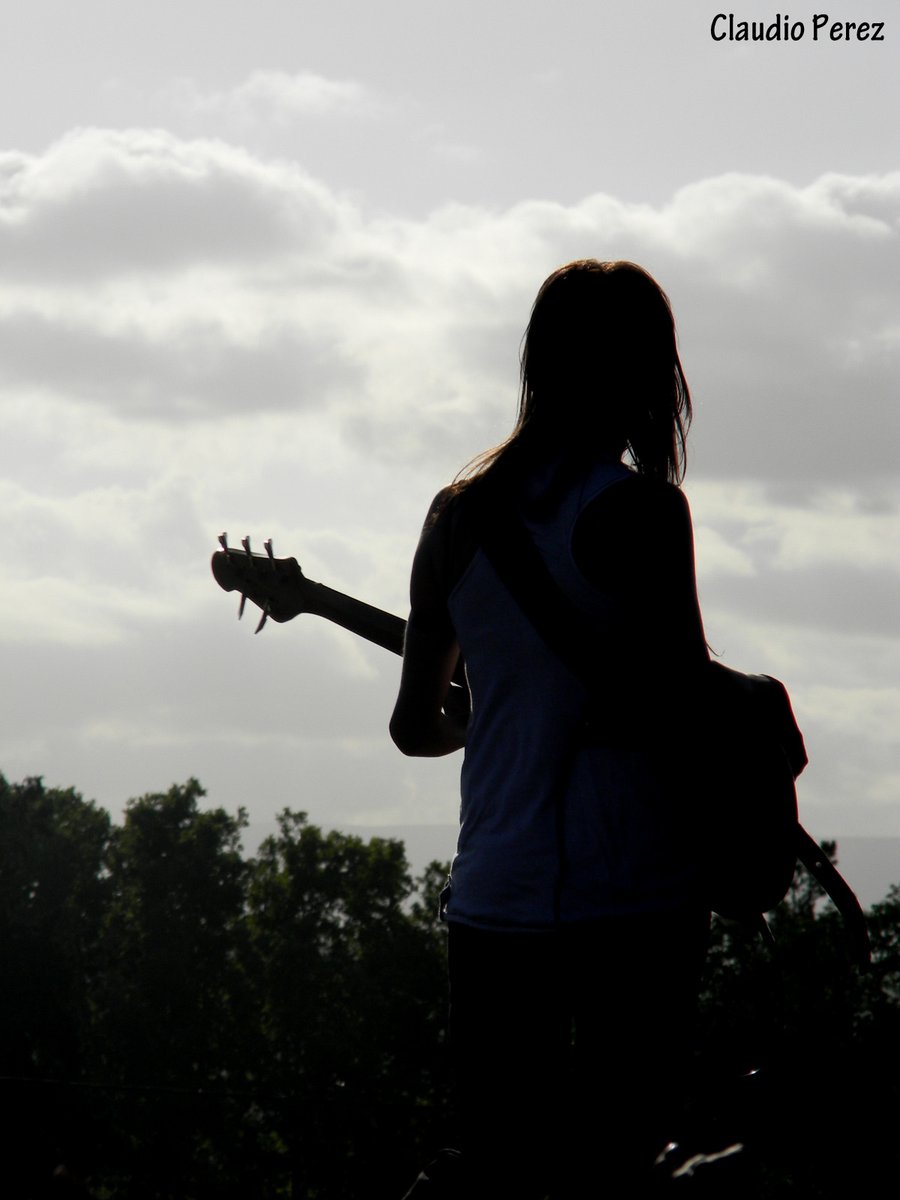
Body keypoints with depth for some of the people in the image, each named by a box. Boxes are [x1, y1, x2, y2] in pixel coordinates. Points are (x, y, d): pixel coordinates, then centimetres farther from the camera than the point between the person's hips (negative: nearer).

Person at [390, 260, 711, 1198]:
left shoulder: (457, 514, 6)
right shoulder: (640, 510, -10)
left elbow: (416, 726, 13)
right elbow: (692, 709, -14)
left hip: (491, 898, 5)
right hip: (632, 898, -5)